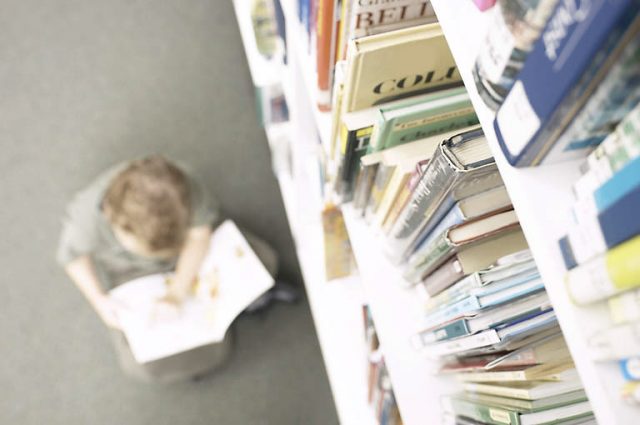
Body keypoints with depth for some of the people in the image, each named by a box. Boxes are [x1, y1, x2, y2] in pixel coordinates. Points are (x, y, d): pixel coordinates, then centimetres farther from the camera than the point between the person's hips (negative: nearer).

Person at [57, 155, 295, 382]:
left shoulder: (178, 187, -39)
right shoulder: (86, 218, -38)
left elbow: (200, 230, -24)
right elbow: (73, 256, -14)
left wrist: (177, 292, -31)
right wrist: (99, 300, -23)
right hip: (130, 274, 0)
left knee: (262, 260, -14)